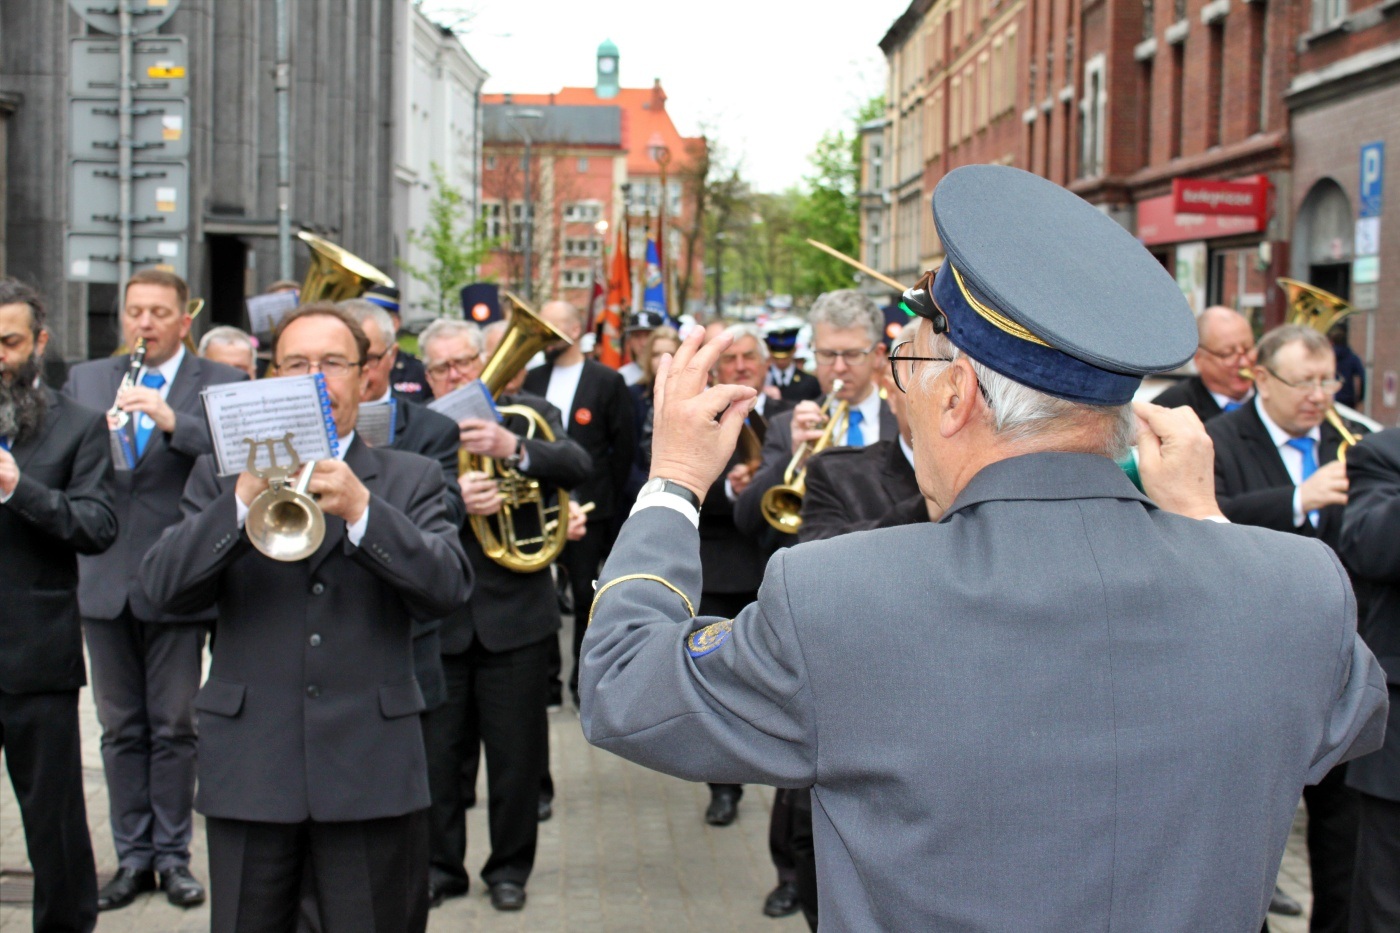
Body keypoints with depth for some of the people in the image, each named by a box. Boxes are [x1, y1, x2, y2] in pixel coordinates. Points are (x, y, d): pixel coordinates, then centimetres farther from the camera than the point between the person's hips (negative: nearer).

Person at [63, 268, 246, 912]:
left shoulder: (222, 385, 1)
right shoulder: (84, 380, 13)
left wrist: (172, 421, -26)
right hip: (104, 582, 3)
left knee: (173, 729, 4)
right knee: (121, 729, 10)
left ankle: (172, 854, 16)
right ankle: (133, 857, 20)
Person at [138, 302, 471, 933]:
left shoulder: (408, 480, 7)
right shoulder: (221, 475, 9)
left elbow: (449, 587, -9)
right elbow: (165, 589, -5)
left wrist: (361, 510, -22)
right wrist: (244, 500, -18)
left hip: (373, 769, 0)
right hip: (248, 769, 1)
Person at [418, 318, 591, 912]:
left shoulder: (527, 414, 3)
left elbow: (578, 466, -16)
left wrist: (512, 447, -32)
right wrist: (453, 500, -28)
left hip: (516, 617, 0)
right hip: (439, 621, 1)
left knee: (516, 754, 8)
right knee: (437, 752, 8)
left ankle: (509, 869, 25)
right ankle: (440, 866, 25)